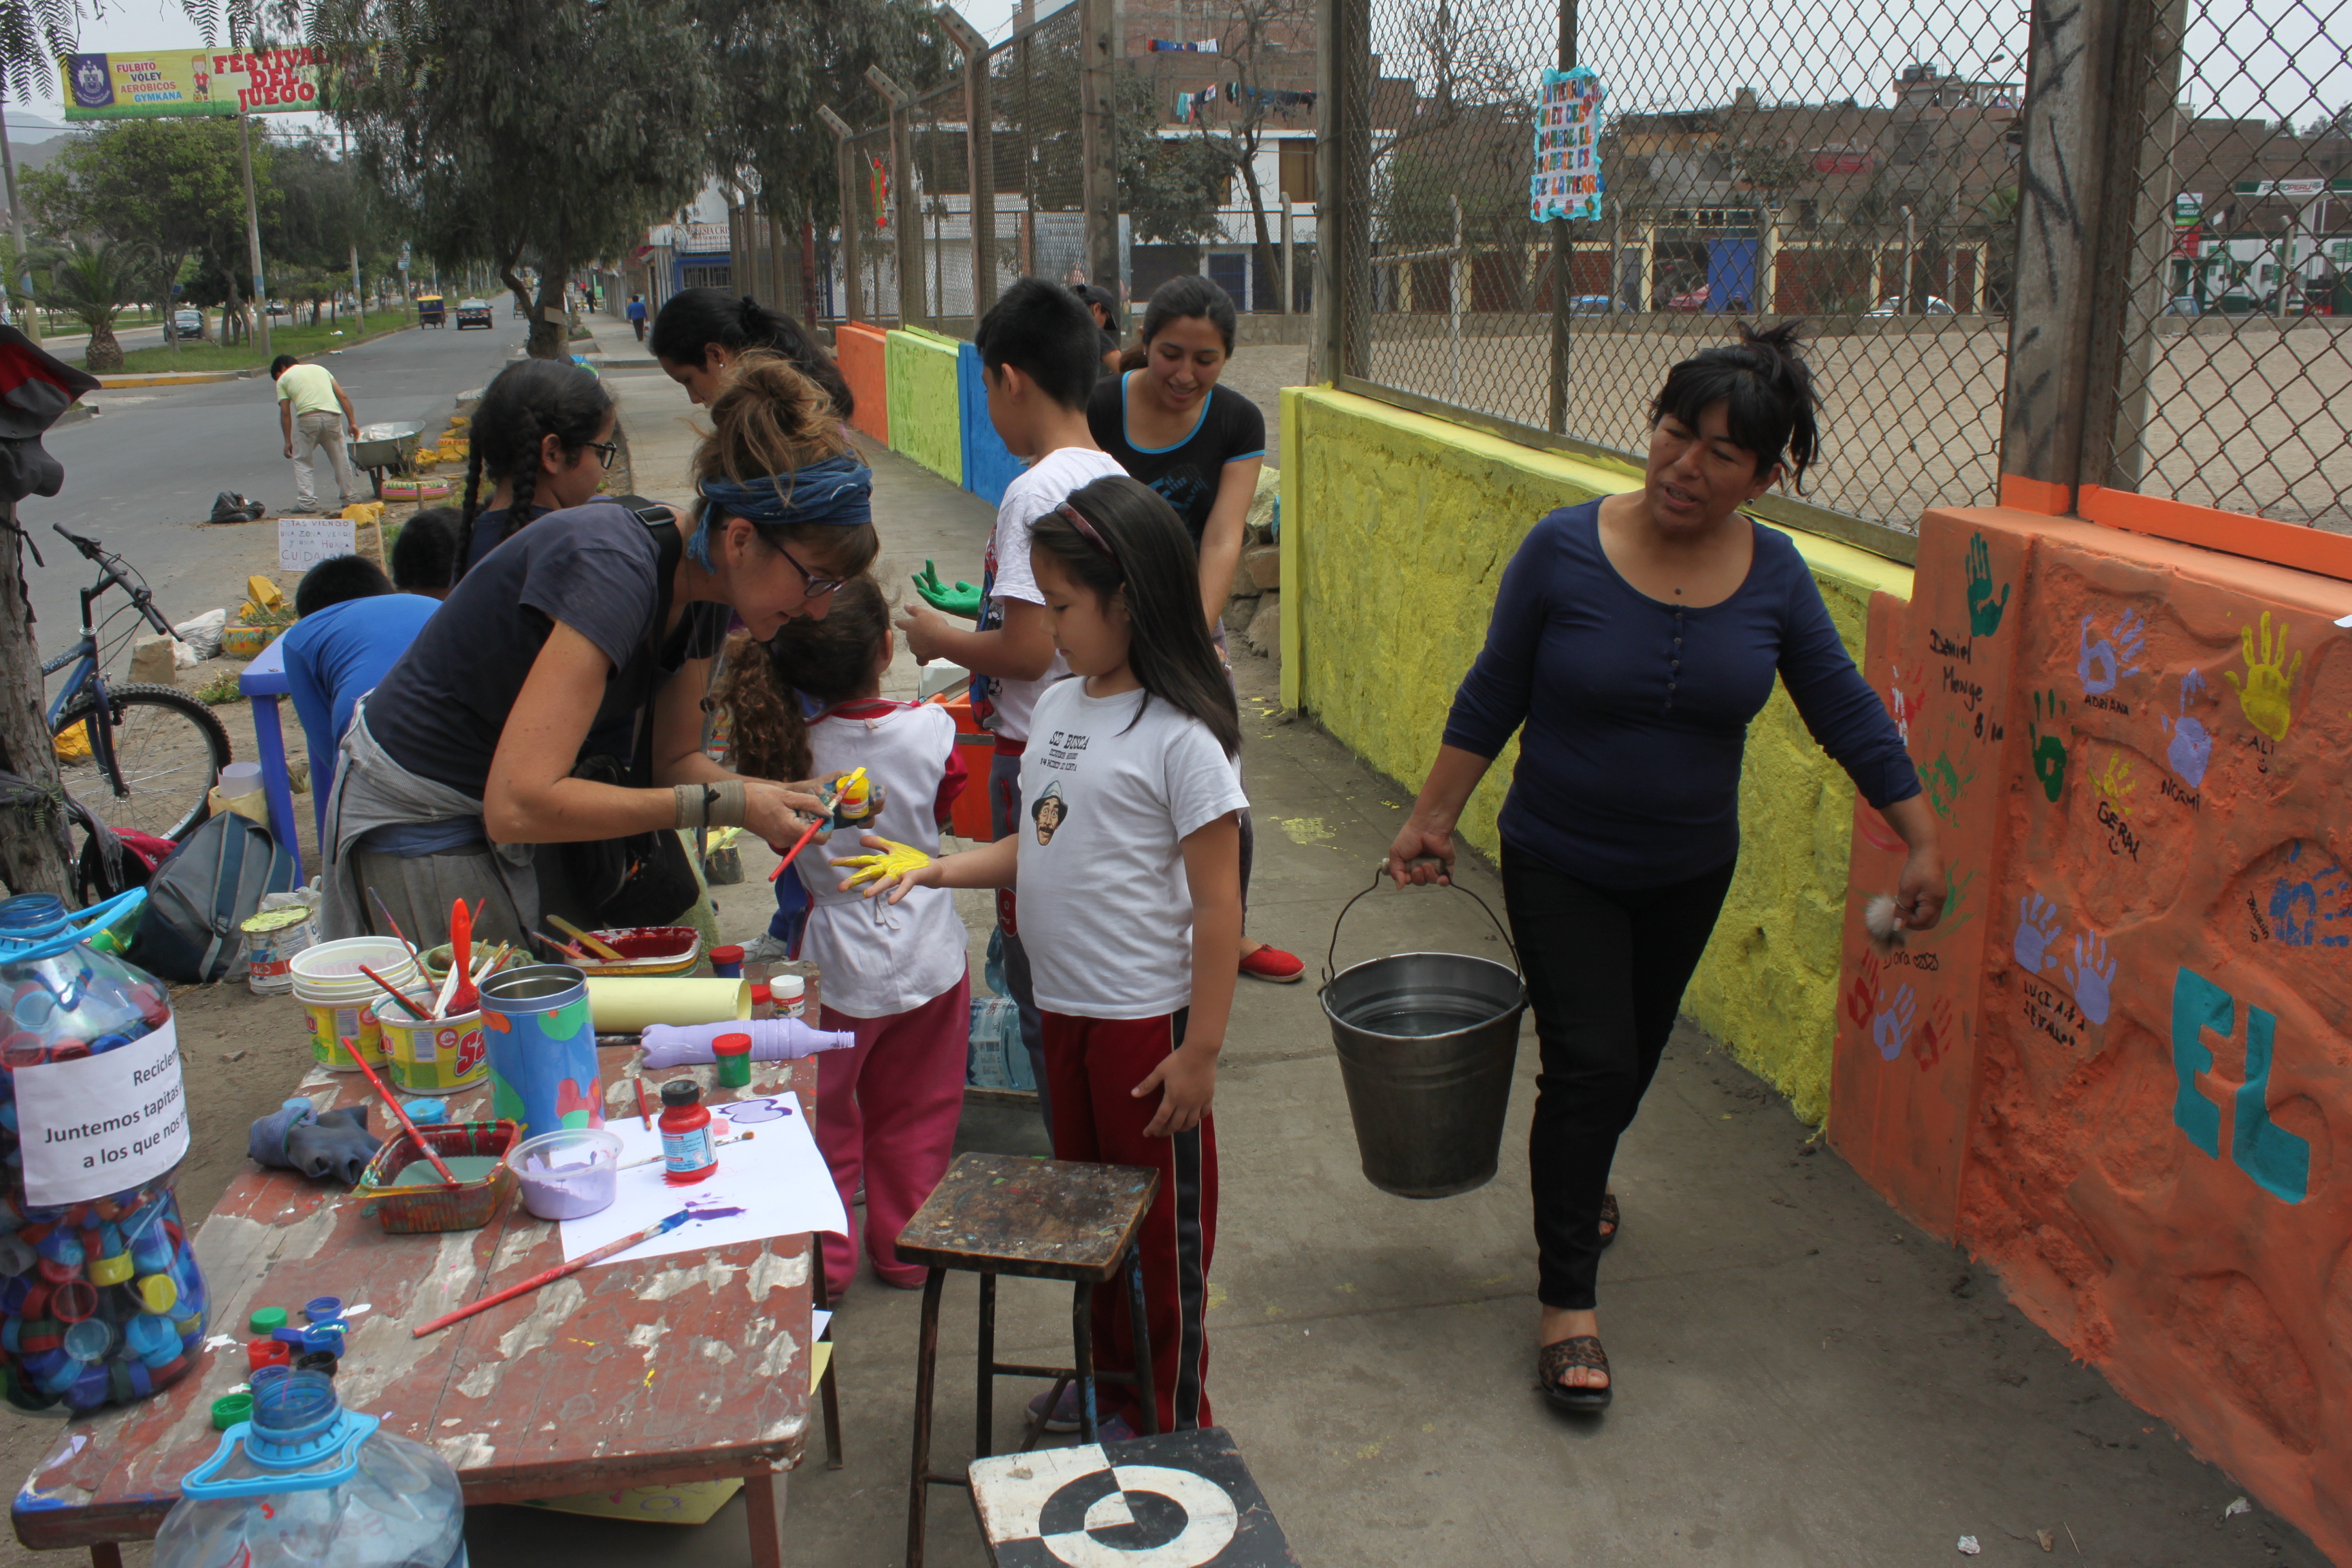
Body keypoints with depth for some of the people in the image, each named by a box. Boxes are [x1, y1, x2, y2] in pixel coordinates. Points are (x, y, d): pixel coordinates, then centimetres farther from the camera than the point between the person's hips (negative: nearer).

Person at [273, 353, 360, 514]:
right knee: (340, 459, 16)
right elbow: (343, 396, 18)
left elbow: (285, 413, 10)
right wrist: (352, 423, 17)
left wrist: (288, 441, 14)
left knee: (302, 462, 11)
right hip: (332, 415, 3)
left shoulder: (283, 379, 17)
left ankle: (307, 502, 4)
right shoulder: (320, 368, 28)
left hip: (308, 418, -3)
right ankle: (349, 498, 21)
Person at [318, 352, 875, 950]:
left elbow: (675, 759, 2)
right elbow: (518, 806, -38)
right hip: (424, 827, -8)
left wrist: (786, 795, -16)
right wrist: (723, 803, -33)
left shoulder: (704, 593, -6)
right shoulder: (612, 569, -33)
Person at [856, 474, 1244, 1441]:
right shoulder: (1058, 707, 4)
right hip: (1063, 1007, 8)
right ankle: (1111, 1373, 42)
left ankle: (1169, 1416, 27)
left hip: (1147, 1018, -8)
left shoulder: (1180, 737, -19)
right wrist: (931, 870, -1)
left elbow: (1217, 904, -18)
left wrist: (1200, 1049, -17)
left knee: (1163, 1217, 9)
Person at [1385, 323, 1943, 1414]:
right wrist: (1431, 820, -6)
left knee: (1635, 1054, 20)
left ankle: (1574, 1179, 51)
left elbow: (1845, 711, -1)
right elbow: (1490, 700, -8)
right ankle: (1568, 1301, 6)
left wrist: (1922, 841, -2)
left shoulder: (1774, 576, -9)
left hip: (1687, 871, 4)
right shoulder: (1565, 549, -17)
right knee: (1588, 1061, -8)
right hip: (1558, 865, -3)